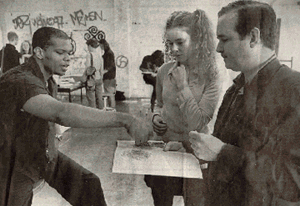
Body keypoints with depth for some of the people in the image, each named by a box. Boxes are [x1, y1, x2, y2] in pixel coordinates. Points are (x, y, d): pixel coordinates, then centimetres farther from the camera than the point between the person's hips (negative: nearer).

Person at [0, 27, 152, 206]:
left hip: (46, 155, 7)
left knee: (89, 184, -1)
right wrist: (125, 119, -53)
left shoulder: (48, 79, 2)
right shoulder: (18, 81, -30)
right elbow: (62, 113, -48)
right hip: (18, 165, -7)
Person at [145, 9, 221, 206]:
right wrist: (156, 116, -6)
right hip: (164, 148, 4)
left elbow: (198, 124, -20)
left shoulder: (211, 76, -14)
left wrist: (182, 86, -20)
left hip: (194, 152, -3)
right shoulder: (165, 71, -2)